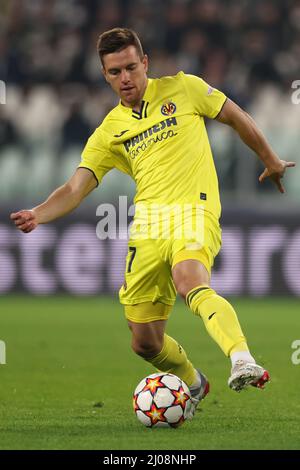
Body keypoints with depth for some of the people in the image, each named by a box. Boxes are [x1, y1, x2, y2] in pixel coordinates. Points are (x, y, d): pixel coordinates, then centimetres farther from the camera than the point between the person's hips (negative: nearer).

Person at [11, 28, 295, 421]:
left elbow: (237, 118, 21)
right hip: (148, 223, 4)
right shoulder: (109, 132, 14)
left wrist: (270, 161, 29)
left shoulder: (184, 89, 9)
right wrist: (37, 214, -12)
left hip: (194, 212, -4)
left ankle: (243, 361, -55)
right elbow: (75, 188, 7)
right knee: (145, 343, 3)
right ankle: (194, 385, 33)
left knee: (191, 284, -38)